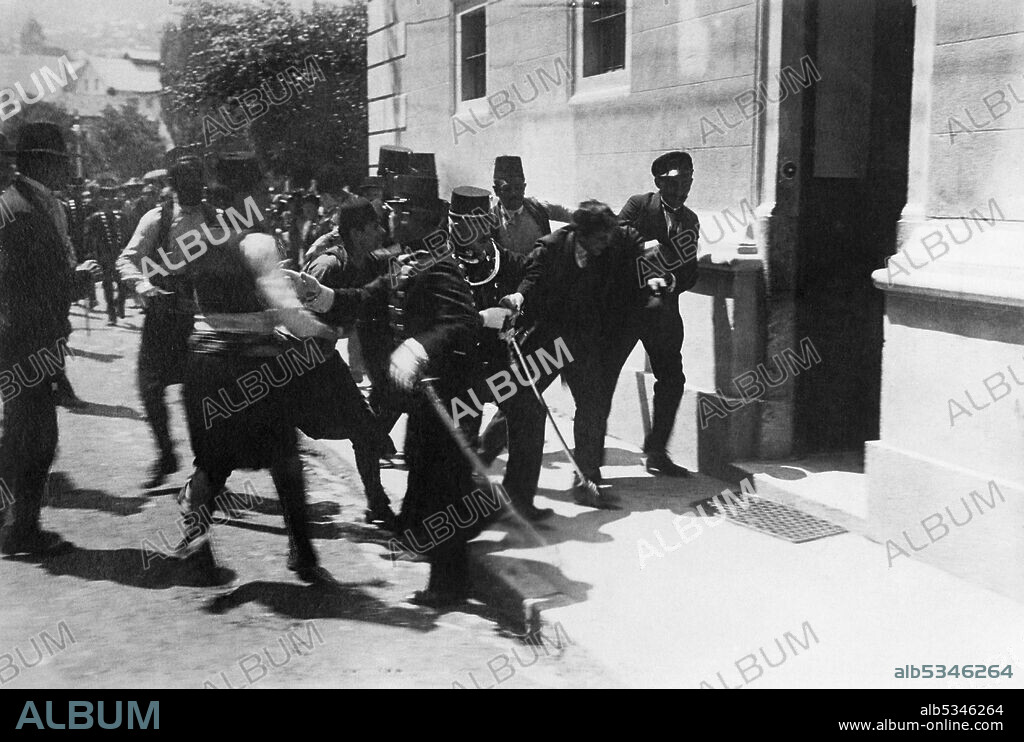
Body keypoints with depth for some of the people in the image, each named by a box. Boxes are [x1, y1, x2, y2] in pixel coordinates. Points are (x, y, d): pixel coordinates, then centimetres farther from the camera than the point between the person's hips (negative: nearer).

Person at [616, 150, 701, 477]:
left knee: (672, 380, 4)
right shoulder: (638, 205, 0)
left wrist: (669, 282, -12)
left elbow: (690, 274, 9)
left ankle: (657, 453, 17)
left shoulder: (690, 220, 14)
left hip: (663, 309, 5)